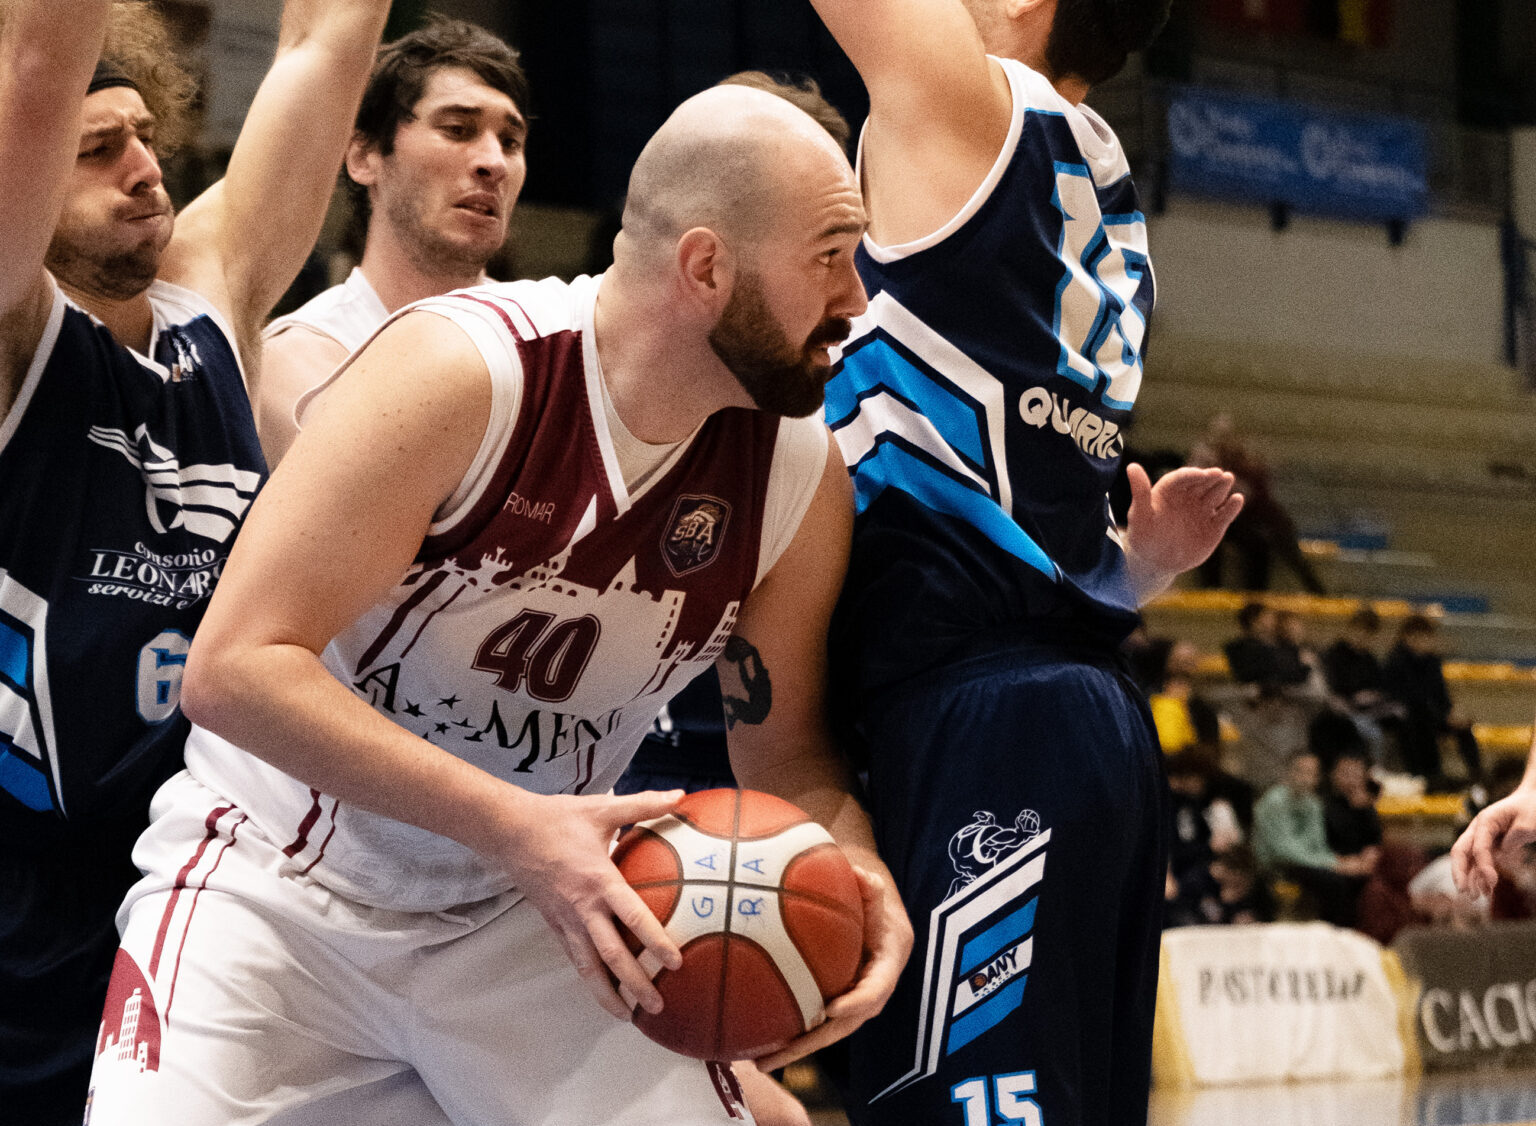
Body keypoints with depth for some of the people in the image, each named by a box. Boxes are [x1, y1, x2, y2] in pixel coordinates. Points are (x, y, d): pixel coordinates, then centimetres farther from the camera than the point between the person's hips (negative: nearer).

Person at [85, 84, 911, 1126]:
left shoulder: (801, 476, -7)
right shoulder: (463, 373, -23)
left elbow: (785, 747, 7)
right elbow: (233, 668, -27)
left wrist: (857, 871, -17)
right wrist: (512, 825, -34)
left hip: (528, 913, 4)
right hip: (278, 881, -4)